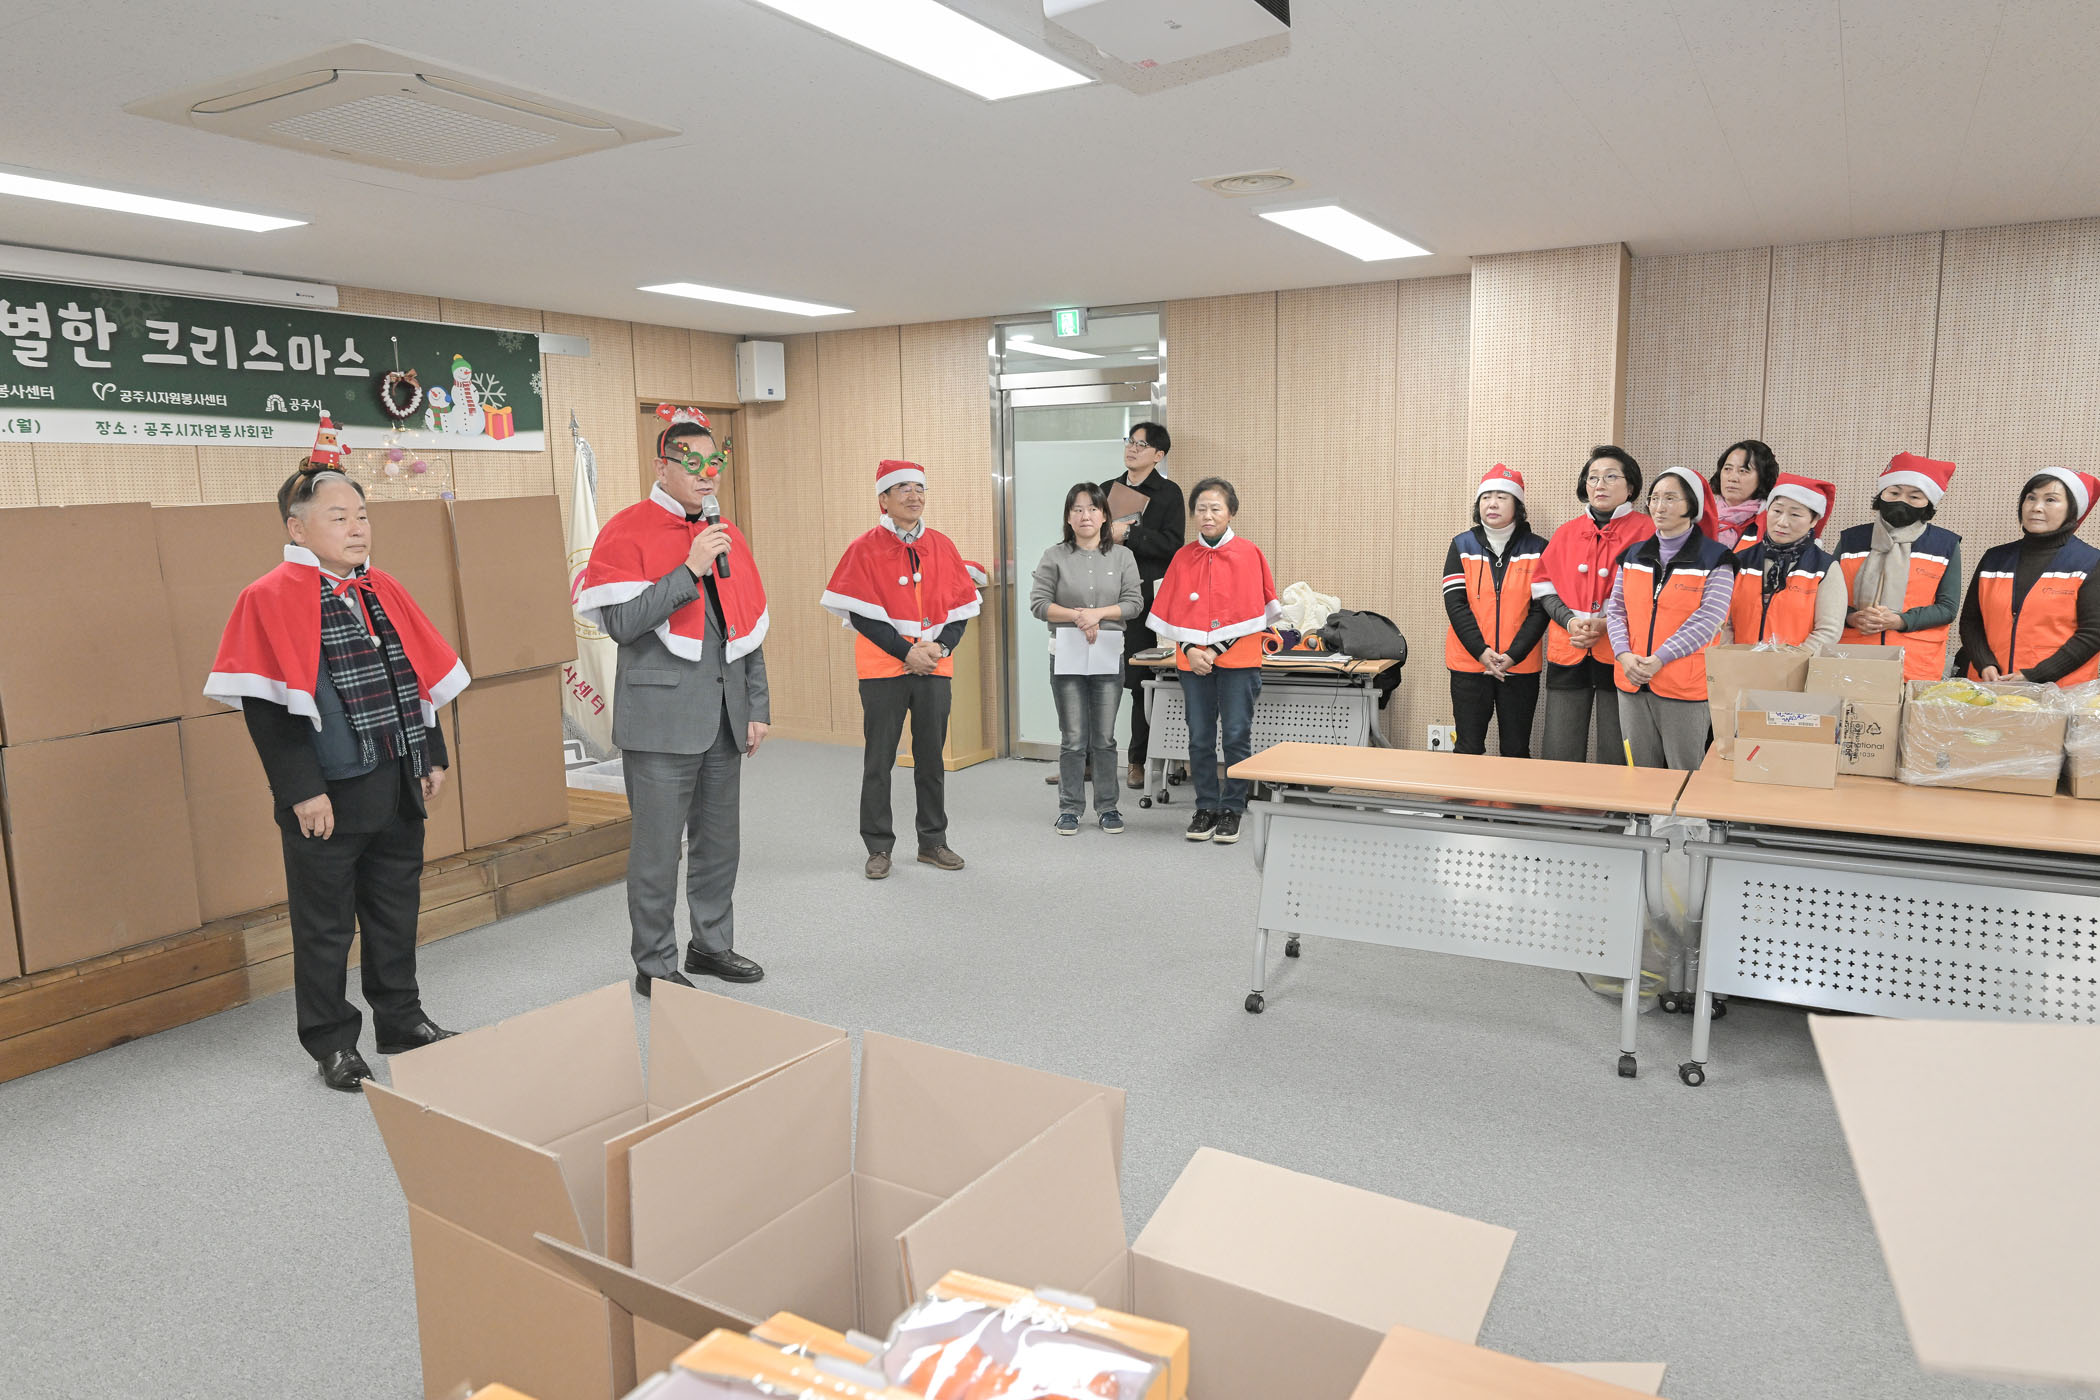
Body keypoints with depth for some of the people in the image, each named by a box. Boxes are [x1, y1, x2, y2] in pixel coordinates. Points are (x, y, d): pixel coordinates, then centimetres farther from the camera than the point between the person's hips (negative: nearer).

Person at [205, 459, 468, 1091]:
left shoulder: (383, 589, 9)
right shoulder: (271, 599, -11)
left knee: (396, 908, 17)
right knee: (326, 923, 7)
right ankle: (332, 1045, 22)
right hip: (328, 797, -6)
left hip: (398, 787, 6)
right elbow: (266, 704, -15)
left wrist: (433, 756, 11)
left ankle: (402, 1020, 32)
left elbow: (424, 674, 14)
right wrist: (301, 790, -18)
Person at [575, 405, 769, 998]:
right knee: (658, 847, 1)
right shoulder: (628, 531, -7)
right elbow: (621, 622, -18)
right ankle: (654, 965, 16)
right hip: (662, 715, -6)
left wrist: (757, 706, 10)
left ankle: (712, 944, 32)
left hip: (724, 715, 6)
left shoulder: (725, 534, 12)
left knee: (719, 839, 15)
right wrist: (690, 570, -21)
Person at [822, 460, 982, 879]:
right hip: (883, 669, -3)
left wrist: (940, 647, -9)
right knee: (879, 761, 3)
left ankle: (933, 842, 22)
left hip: (935, 669, 3)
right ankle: (878, 848, 14)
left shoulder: (942, 546, 8)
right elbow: (861, 614, -9)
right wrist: (907, 652, -14)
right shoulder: (865, 549, -3)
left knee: (931, 758, 10)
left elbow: (961, 608, 8)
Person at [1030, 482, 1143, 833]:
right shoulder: (1055, 556, 1)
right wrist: (1076, 616, -16)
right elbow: (1038, 602, -4)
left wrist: (1098, 613, -15)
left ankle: (1107, 806, 18)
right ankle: (1070, 808, 13)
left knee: (1105, 737, 7)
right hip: (1067, 656, -1)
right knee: (1072, 738, 3)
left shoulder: (1122, 556, 5)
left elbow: (1134, 602, 0)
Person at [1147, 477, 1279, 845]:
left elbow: (1249, 613, -7)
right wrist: (1190, 650, -9)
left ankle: (1232, 809, 11)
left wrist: (1215, 651, -12)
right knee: (1200, 738, 7)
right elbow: (1173, 613, 6)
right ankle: (1206, 807, 19)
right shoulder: (1183, 557, 6)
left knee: (1237, 736, -1)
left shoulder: (1247, 555, -3)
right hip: (1193, 660, 3)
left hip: (1237, 659, -3)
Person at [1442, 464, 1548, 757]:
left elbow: (1541, 608, -3)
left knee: (1517, 752, 8)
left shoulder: (1537, 549, 2)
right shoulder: (1462, 546, 3)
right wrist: (1481, 651, -14)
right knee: (1469, 750, 4)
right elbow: (1455, 603, -4)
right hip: (1469, 664, 0)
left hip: (1521, 666, 0)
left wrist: (1514, 654, -14)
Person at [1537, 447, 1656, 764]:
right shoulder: (1566, 533, 13)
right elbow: (1544, 586, 12)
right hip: (1568, 654, 3)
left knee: (1615, 762, 3)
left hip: (1618, 655, -3)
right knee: (1559, 758, 4)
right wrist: (1569, 620, -6)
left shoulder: (1648, 532, 1)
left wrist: (1608, 623, -15)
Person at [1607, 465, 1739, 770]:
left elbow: (1706, 621, -12)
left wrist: (1658, 659, -19)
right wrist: (1624, 655, -8)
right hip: (1633, 685, 5)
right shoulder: (1634, 555, 12)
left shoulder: (1715, 559, -3)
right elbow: (1615, 611, 9)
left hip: (1685, 688, -4)